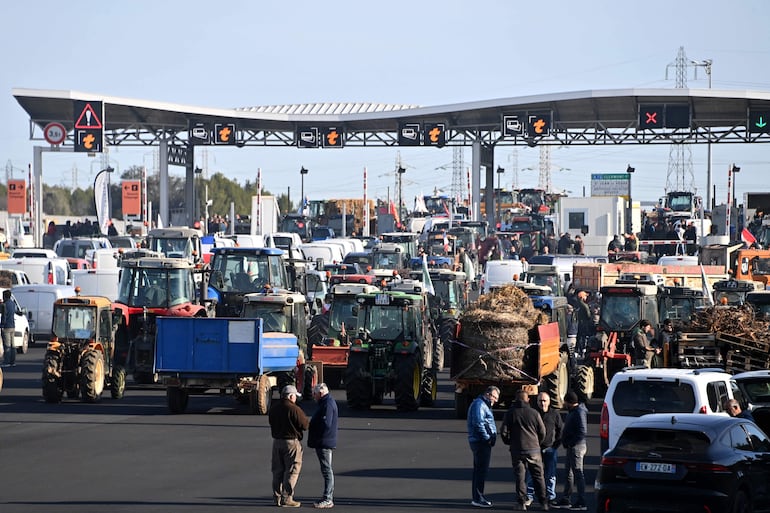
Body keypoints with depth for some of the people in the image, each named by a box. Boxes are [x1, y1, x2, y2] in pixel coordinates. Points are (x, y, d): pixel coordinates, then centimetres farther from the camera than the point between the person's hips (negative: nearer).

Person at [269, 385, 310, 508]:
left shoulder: (273, 409, 6)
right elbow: (305, 425, -13)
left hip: (277, 442, 7)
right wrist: (307, 420, 7)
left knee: (278, 470, 14)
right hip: (291, 442, -7)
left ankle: (277, 497, 17)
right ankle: (287, 498, -3)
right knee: (291, 471, -1)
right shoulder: (294, 409, -16)